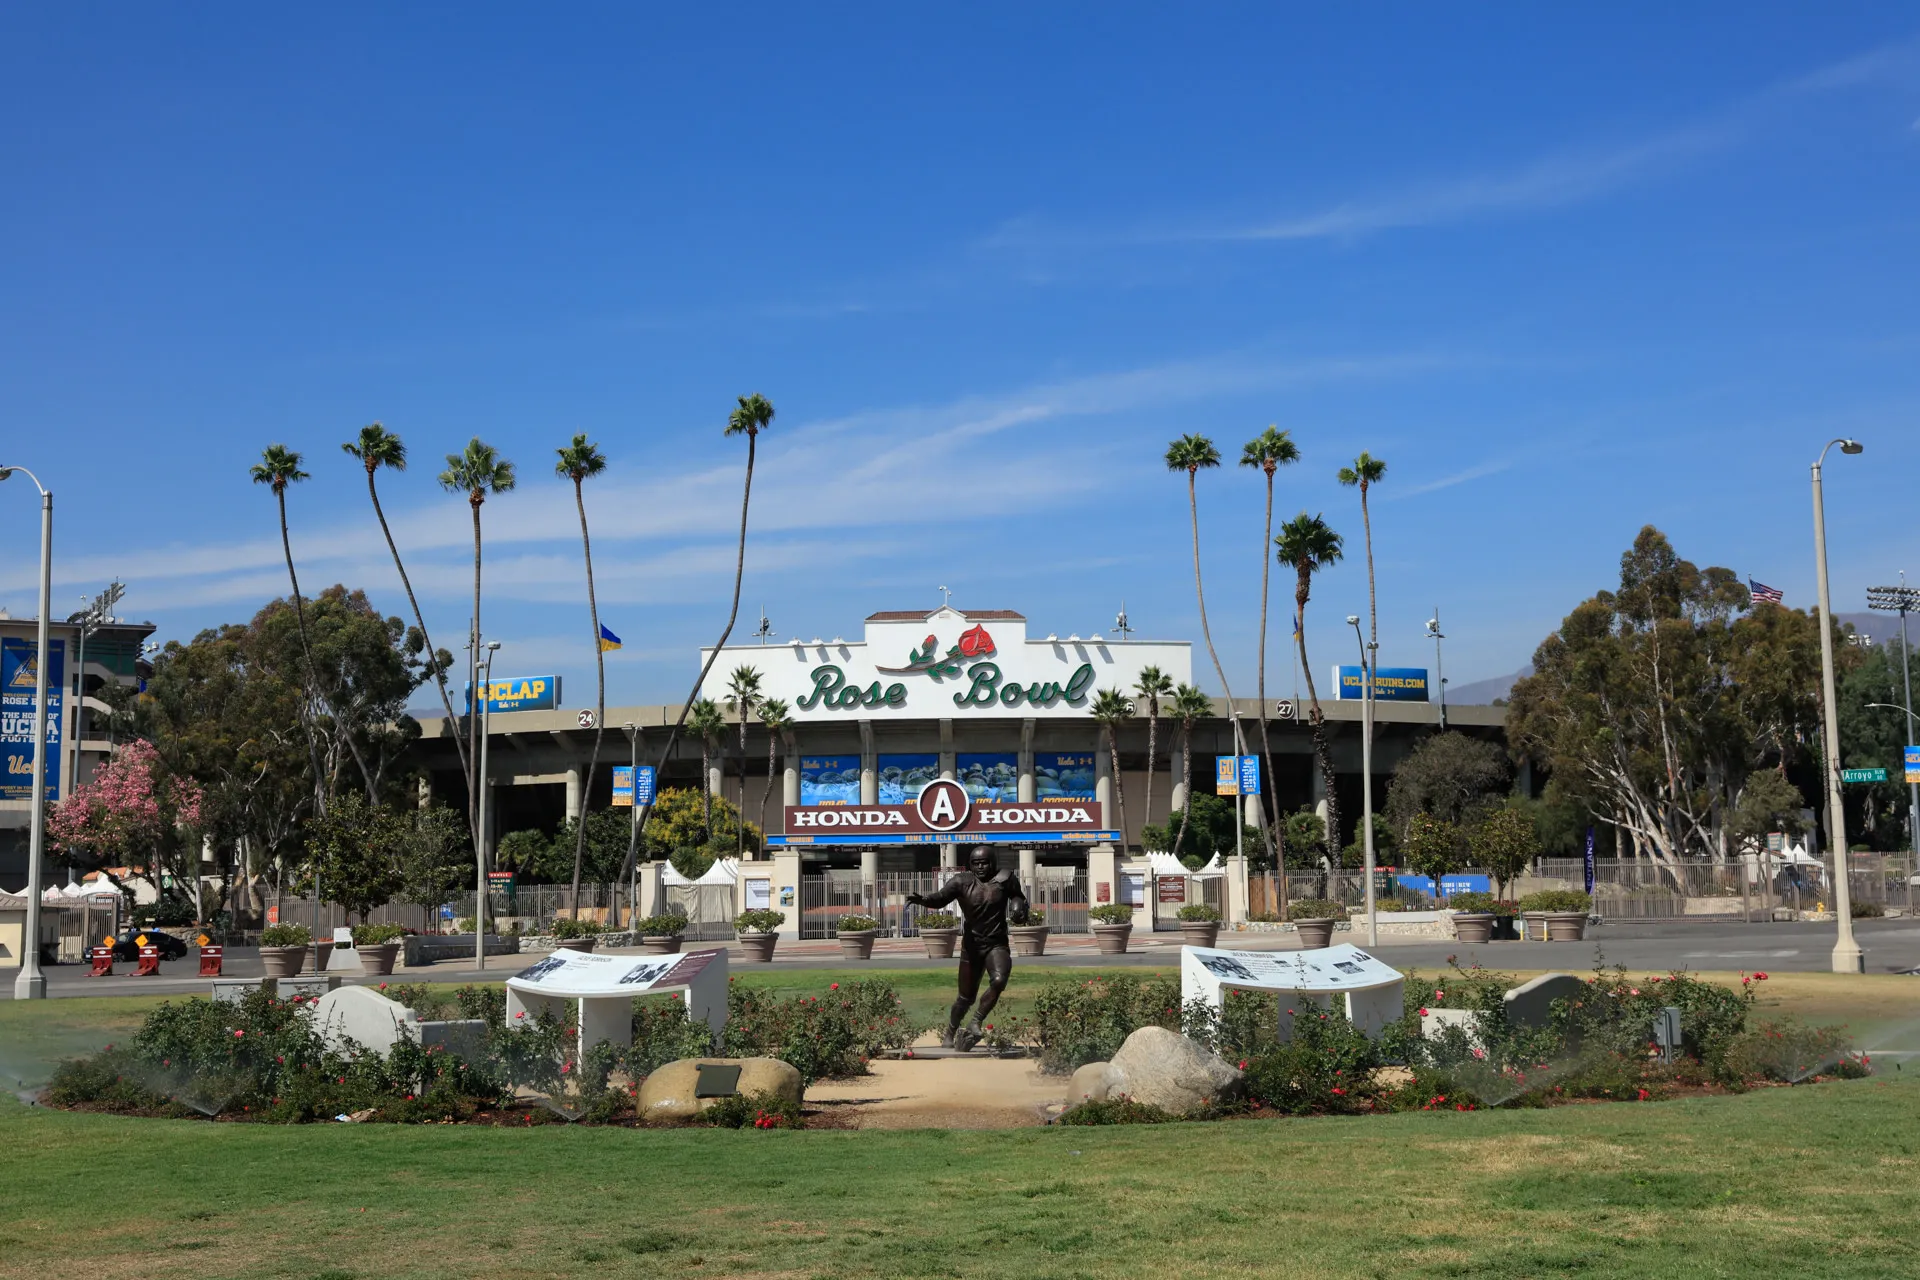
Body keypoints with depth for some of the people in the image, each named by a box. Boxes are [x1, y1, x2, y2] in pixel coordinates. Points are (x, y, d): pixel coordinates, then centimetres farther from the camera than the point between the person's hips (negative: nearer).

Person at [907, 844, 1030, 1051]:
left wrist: (1019, 909, -6)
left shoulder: (1004, 879, -3)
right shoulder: (962, 882, -7)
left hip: (997, 944, 1)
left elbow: (1018, 897, 16)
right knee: (966, 997, 7)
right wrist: (921, 899, -41)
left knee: (998, 980, -28)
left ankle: (975, 1022, -9)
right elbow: (940, 898, -21)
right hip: (972, 945, 0)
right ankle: (950, 1033, 33)